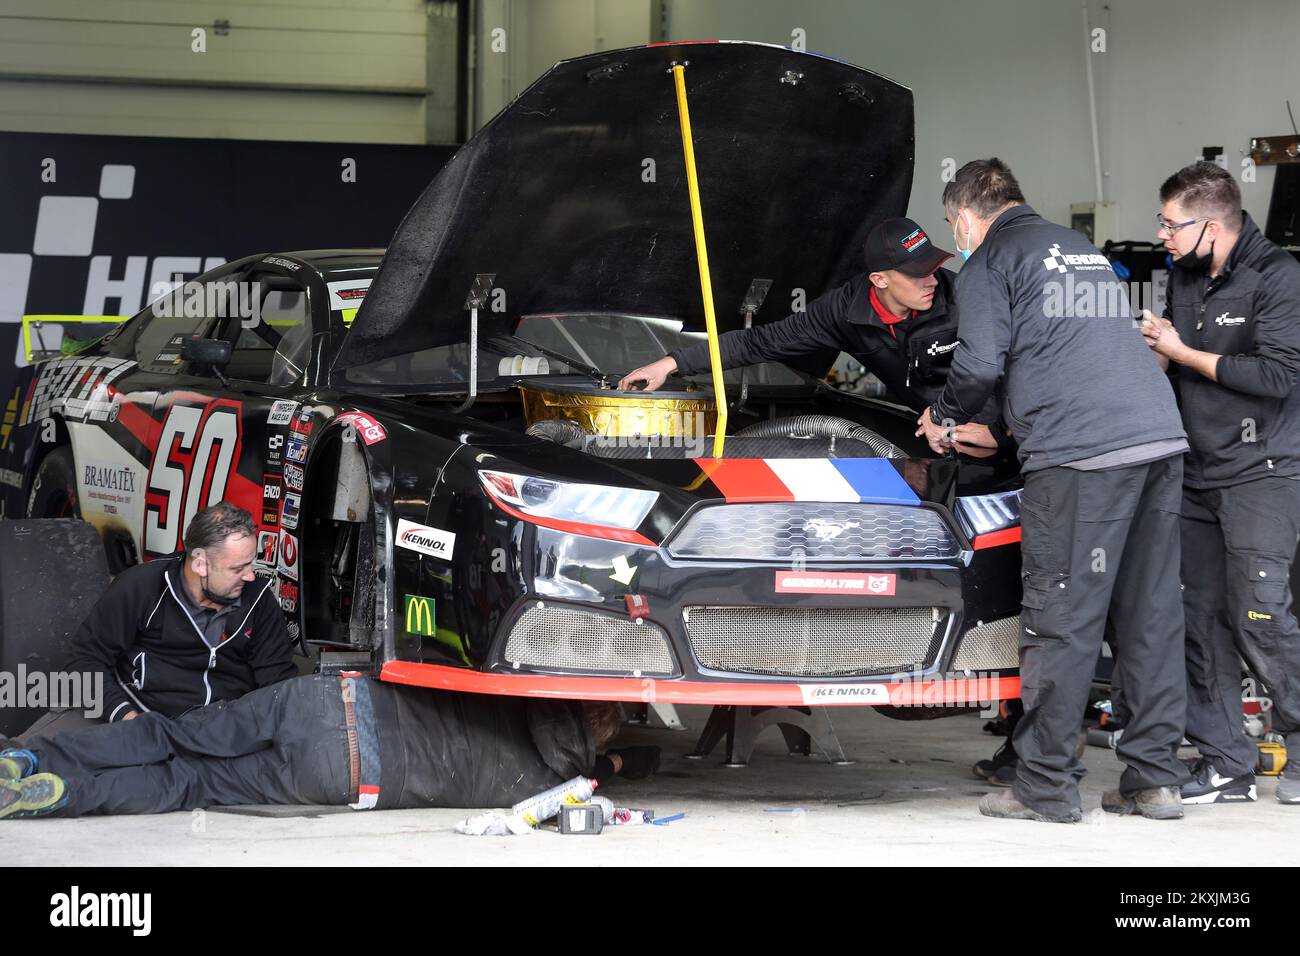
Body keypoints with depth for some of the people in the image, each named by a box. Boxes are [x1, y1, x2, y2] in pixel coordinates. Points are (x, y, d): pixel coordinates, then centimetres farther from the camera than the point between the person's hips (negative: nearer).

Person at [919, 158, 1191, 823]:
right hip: (1162, 438, 8)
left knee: (1061, 621, -4)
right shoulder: (1082, 249, 29)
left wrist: (944, 417, 16)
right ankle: (1155, 779, 11)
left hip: (1080, 451, -7)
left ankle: (1046, 787, -2)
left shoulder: (990, 262, 6)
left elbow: (980, 364, -5)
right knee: (1150, 614, 10)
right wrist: (995, 429, 43)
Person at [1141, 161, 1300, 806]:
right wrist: (1153, 350, 2)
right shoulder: (1183, 276, 13)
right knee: (1202, 617, 3)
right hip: (1197, 473, 7)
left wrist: (1183, 353, -12)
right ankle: (1226, 764, 8)